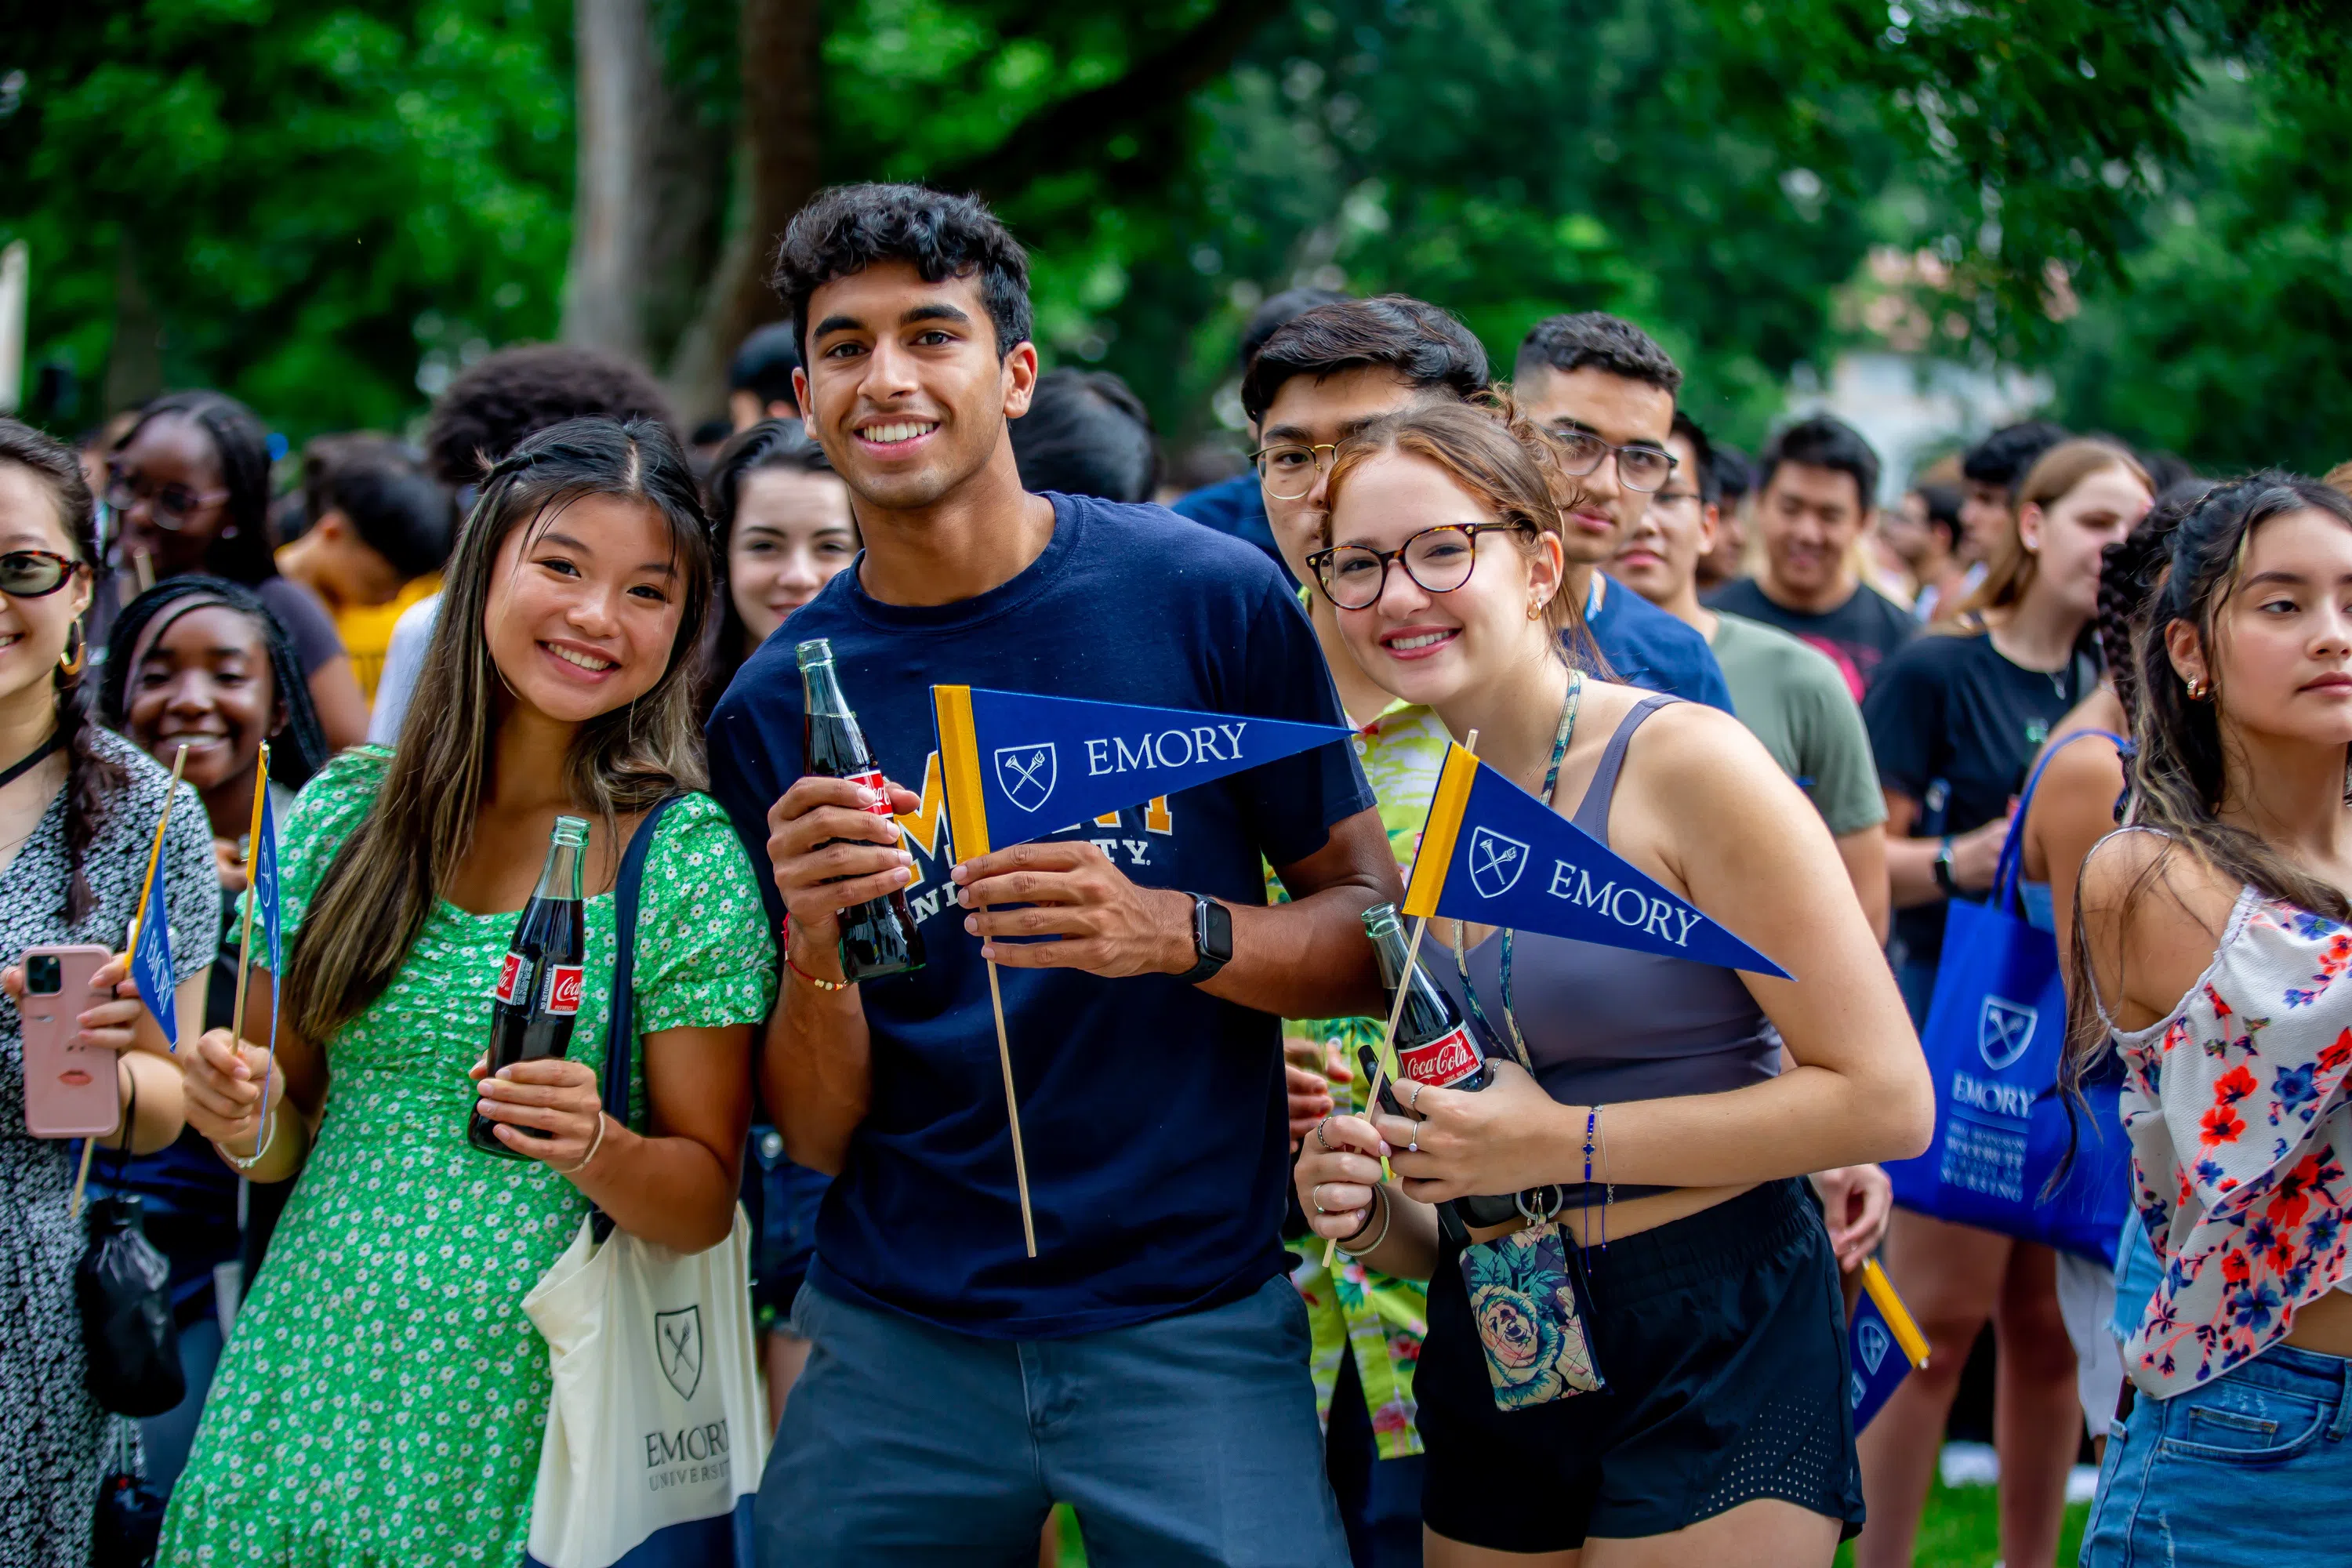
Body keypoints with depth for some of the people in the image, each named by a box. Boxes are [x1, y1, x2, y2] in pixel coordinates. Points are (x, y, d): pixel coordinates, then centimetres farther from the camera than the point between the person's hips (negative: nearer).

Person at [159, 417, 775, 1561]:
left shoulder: (687, 855, -6)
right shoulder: (344, 810, 3)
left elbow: (706, 1200, -3)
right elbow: (283, 1142, 12)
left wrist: (596, 1151, -22)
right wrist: (245, 1116, -9)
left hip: (515, 1417, -3)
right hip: (305, 1376, 3)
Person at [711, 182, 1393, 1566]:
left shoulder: (1207, 598, -4)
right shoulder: (777, 708, 2)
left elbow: (1379, 934, -1)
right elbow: (821, 1133, 3)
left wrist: (1174, 932, -20)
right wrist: (816, 950, -17)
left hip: (1188, 1329, -2)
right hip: (898, 1339, 2)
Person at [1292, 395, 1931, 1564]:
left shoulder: (1682, 761, -11)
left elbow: (1887, 1097, -15)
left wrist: (1563, 1143, -15)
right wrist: (1371, 1215, -6)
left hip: (1715, 1347, -6)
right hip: (1491, 1362, 6)